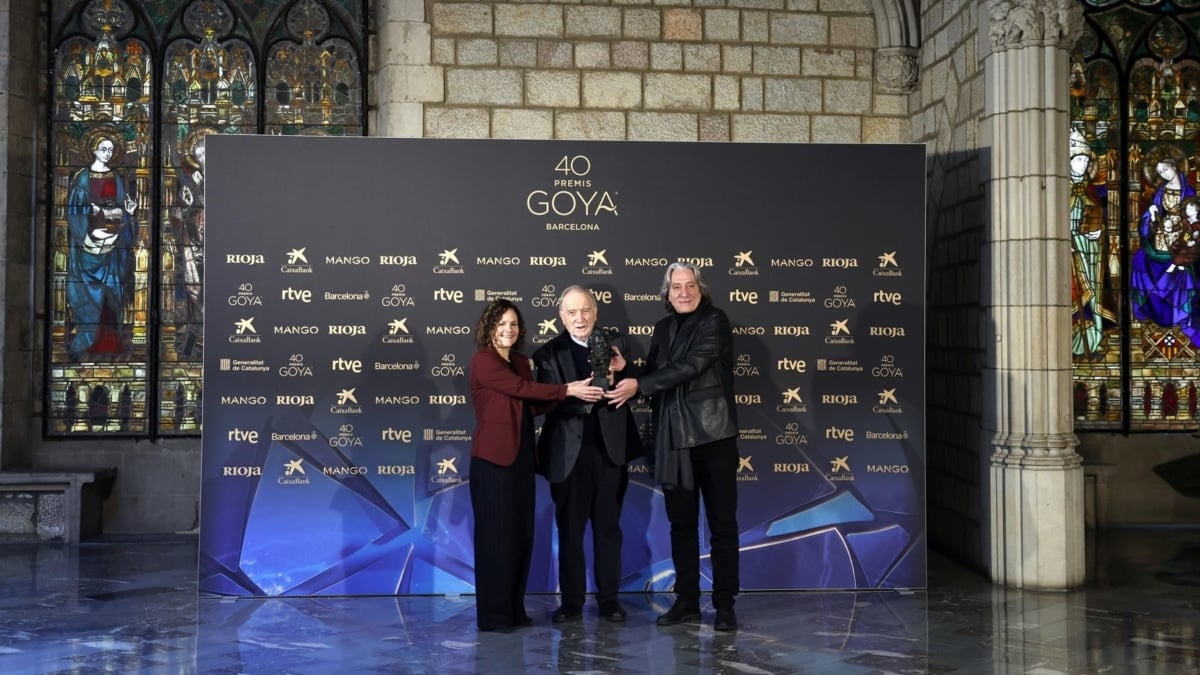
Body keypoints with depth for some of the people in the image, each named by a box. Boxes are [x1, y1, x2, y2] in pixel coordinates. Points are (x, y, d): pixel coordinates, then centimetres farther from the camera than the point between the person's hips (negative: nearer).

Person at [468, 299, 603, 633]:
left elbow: (533, 402, 6)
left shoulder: (521, 361, 15)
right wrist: (568, 389, -21)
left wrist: (570, 392, -8)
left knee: (521, 533, 9)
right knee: (496, 534, -3)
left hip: (521, 456, 8)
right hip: (494, 457, -7)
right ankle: (493, 614, 6)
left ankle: (514, 609, 19)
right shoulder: (483, 359, -8)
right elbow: (520, 388, -18)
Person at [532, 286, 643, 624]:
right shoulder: (549, 353, -2)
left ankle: (609, 598, 20)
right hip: (569, 452, -1)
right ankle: (571, 601, 16)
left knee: (608, 526, 10)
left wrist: (622, 368, -19)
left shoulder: (615, 344, 3)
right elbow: (551, 401, -14)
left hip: (609, 449, 2)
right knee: (569, 529, 6)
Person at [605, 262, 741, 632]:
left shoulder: (715, 322, -7)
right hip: (674, 437, 6)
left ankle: (724, 604, 9)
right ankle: (686, 600, 19)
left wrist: (637, 385, -20)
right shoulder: (664, 328, 13)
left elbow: (689, 367, -18)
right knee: (681, 522, 10)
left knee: (722, 522, 2)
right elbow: (654, 374, 14)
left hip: (712, 433, -6)